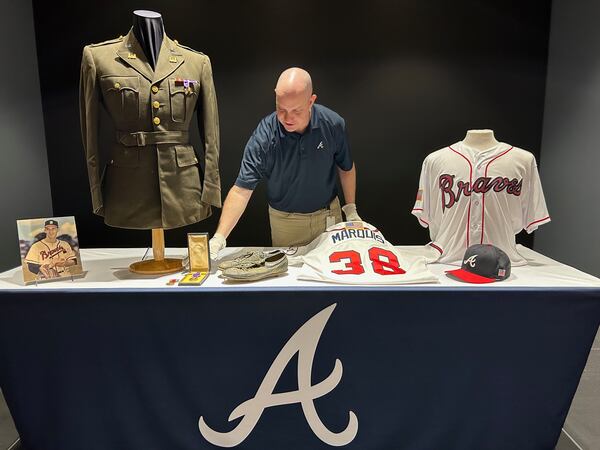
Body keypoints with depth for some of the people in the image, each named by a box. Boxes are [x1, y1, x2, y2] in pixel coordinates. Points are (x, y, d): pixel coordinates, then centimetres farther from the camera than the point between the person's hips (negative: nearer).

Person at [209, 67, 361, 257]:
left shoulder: (333, 124, -16)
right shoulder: (263, 136, -23)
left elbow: (346, 168, 1)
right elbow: (242, 189, -24)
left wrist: (351, 210, 2)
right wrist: (219, 238, -33)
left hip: (329, 214, 2)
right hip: (285, 221, -2)